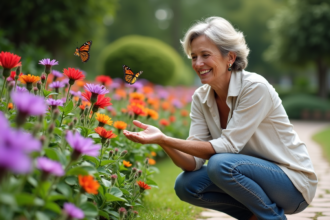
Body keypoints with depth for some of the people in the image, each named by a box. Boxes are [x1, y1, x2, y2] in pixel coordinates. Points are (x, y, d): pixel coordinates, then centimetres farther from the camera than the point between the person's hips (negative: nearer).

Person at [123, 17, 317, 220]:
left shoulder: (255, 87, -23)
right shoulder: (201, 98, -3)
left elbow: (228, 146, -27)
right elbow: (194, 161, -9)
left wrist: (165, 139, -32)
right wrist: (163, 142, -30)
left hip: (294, 183, -6)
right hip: (251, 176, 7)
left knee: (221, 164, -30)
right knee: (185, 185, -10)